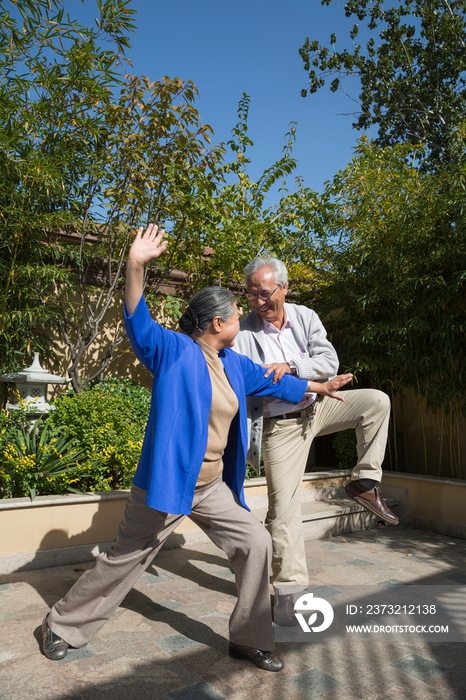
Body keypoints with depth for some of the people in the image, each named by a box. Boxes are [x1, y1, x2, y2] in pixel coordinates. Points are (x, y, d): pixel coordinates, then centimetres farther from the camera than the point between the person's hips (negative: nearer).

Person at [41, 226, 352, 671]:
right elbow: (139, 323, -29)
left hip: (211, 486, 7)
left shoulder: (232, 363, 8)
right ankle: (62, 626, 33)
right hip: (167, 481, -7)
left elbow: (270, 383, 22)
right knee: (124, 560, 8)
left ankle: (249, 640, 24)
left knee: (255, 544, 6)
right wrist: (136, 266, -43)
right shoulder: (173, 350, -13)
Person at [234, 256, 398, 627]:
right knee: (284, 505, -3)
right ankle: (288, 589, 13)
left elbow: (330, 362, -9)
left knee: (377, 401, -11)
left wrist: (291, 366, -26)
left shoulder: (305, 317, -4)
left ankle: (364, 482, 1)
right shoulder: (242, 333, -14)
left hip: (317, 407, 4)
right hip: (280, 425, -4)